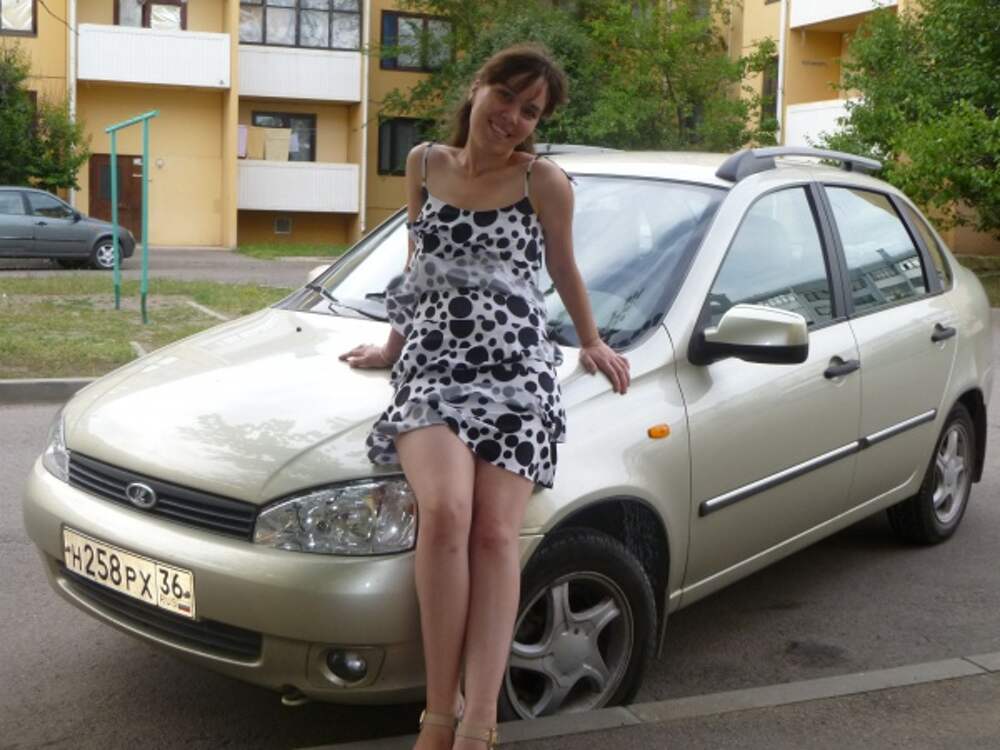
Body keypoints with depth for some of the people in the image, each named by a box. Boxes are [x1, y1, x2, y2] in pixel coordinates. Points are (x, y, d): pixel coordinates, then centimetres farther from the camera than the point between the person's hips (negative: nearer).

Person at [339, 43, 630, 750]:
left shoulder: (544, 182, 6)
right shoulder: (425, 163, 14)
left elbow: (565, 272, 20)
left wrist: (592, 344, 29)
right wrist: (395, 344, 30)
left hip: (516, 373, -1)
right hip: (430, 362, 1)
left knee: (495, 534, -19)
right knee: (445, 513, -27)